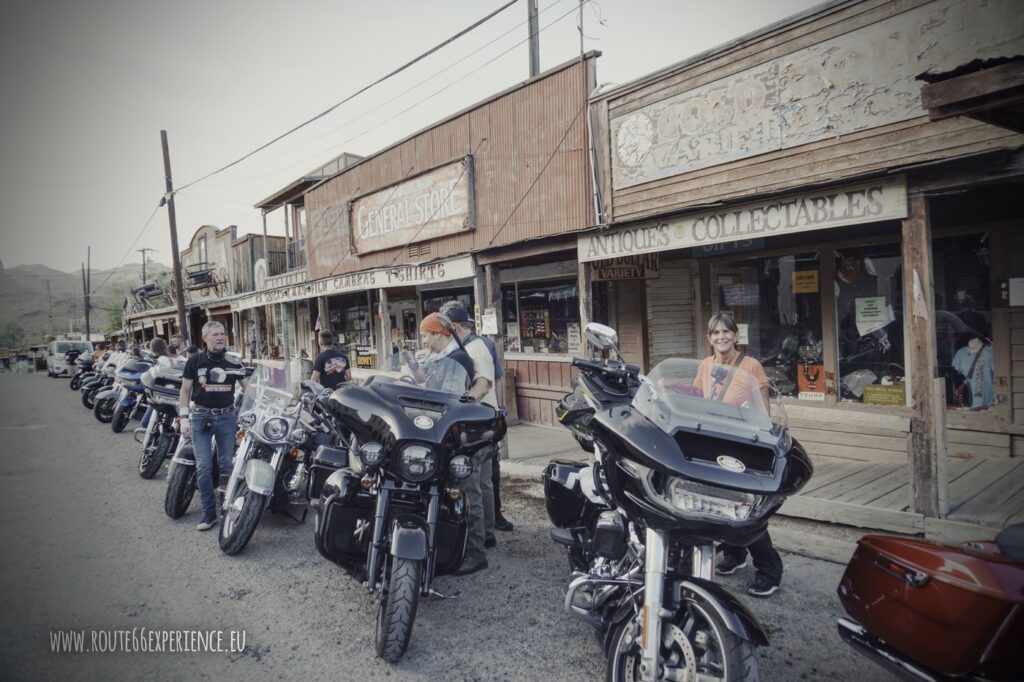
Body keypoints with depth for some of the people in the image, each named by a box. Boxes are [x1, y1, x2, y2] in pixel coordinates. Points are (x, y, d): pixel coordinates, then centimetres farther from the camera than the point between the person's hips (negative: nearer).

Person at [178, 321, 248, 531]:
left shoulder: (234, 361, 1)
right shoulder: (195, 361, -2)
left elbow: (247, 387, 8)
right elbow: (185, 390, 3)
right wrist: (184, 418, -4)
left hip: (227, 417, 1)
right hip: (201, 417, -1)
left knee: (227, 465, 9)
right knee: (203, 467, -2)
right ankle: (209, 513, 5)